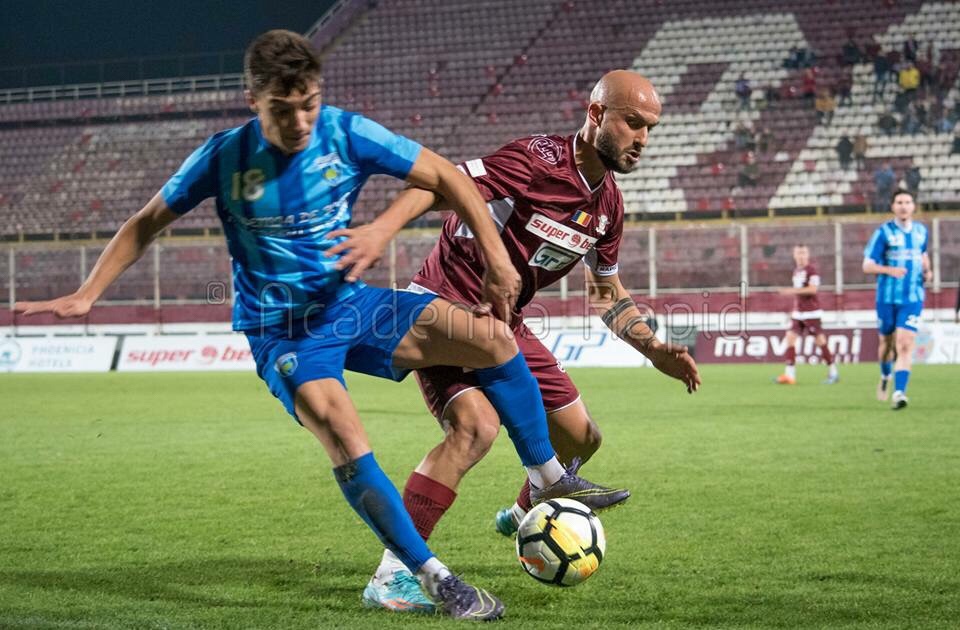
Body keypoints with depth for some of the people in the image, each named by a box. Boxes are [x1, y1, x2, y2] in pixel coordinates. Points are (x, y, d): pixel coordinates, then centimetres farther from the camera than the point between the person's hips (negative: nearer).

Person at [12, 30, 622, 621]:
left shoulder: (347, 135, -10)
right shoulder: (224, 157, -12)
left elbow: (445, 176, -3)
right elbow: (147, 223, 2)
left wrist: (497, 259, -11)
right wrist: (86, 295, -5)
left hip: (351, 304, 3)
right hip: (283, 331, -3)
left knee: (493, 337, -13)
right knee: (343, 435, -29)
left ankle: (550, 479, 8)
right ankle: (437, 580, -20)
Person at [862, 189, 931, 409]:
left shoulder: (921, 231, 7)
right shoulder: (883, 232, -6)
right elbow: (867, 266, -7)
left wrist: (927, 271, 5)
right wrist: (889, 270, -24)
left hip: (913, 298, 1)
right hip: (887, 298, -1)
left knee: (905, 344, -14)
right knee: (887, 343, 11)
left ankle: (899, 393, -19)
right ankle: (885, 377, 42)